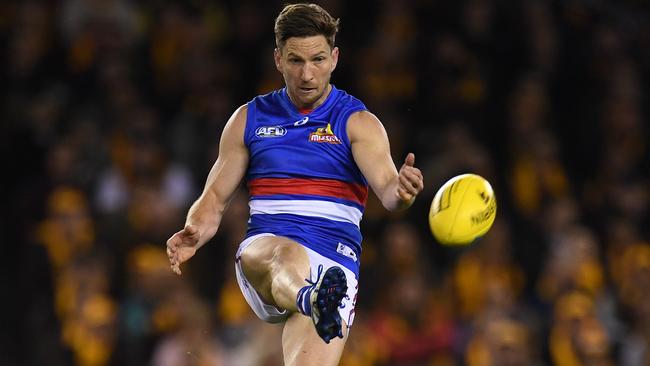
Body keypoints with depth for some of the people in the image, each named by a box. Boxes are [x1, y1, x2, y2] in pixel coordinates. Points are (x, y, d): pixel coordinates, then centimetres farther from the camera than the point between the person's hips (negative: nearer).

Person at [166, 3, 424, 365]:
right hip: (261, 254, 1)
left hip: (334, 265, -1)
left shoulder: (358, 123, 5)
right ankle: (315, 304, -71)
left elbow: (386, 186, -12)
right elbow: (214, 199, 15)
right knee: (287, 253, -37)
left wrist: (402, 192, -37)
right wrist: (193, 236, -7)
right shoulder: (249, 119, 14)